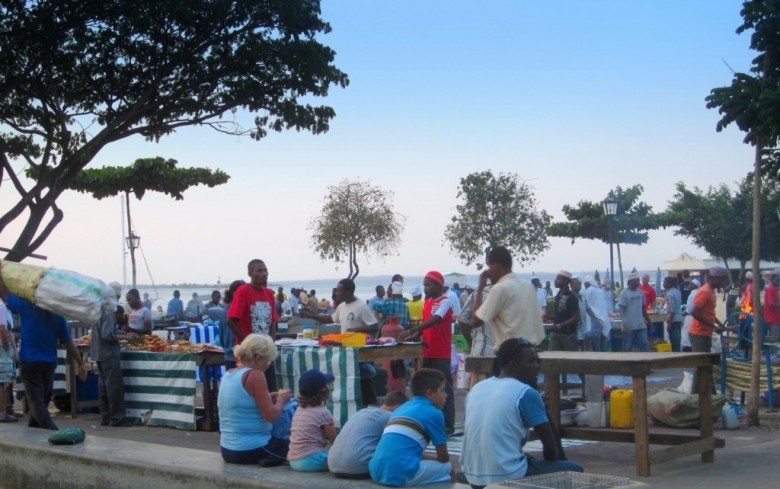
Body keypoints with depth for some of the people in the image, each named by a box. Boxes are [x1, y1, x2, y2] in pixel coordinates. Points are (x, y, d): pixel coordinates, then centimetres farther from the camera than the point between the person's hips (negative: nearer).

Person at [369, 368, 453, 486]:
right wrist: (432, 461, 30)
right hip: (402, 474, -7)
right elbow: (443, 457, 10)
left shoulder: (402, 408, 23)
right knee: (448, 468, 13)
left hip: (376, 472, 8)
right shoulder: (434, 413, 3)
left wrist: (428, 459, 33)